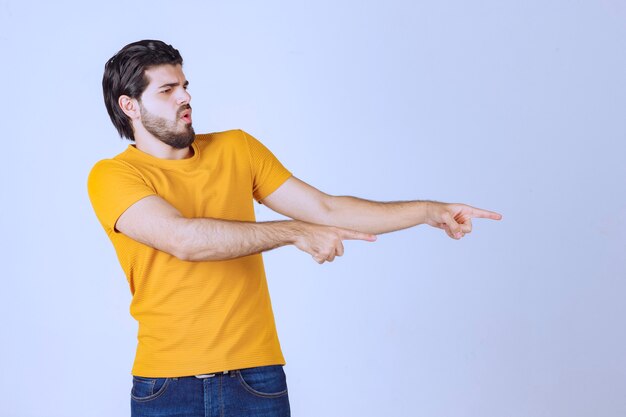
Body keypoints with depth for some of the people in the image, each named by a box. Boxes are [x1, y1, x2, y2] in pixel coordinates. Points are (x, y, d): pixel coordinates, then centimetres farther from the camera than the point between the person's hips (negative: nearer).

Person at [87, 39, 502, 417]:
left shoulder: (237, 149, 8)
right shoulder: (113, 176, -6)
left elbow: (325, 208, 7)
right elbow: (183, 239, -22)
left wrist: (430, 212, 0)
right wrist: (295, 233, -19)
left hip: (257, 376, 3)